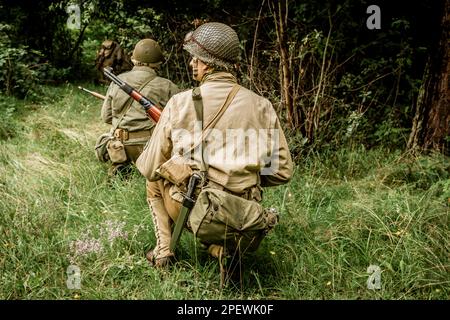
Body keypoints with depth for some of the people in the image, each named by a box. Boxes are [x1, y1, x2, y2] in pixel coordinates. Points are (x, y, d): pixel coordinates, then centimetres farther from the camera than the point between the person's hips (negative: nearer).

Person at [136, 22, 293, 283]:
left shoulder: (180, 103, -9)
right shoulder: (261, 106, -4)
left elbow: (150, 168, -1)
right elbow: (283, 171, 1)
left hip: (187, 211, -1)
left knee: (155, 181, 29)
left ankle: (164, 249, 19)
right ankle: (220, 245, 15)